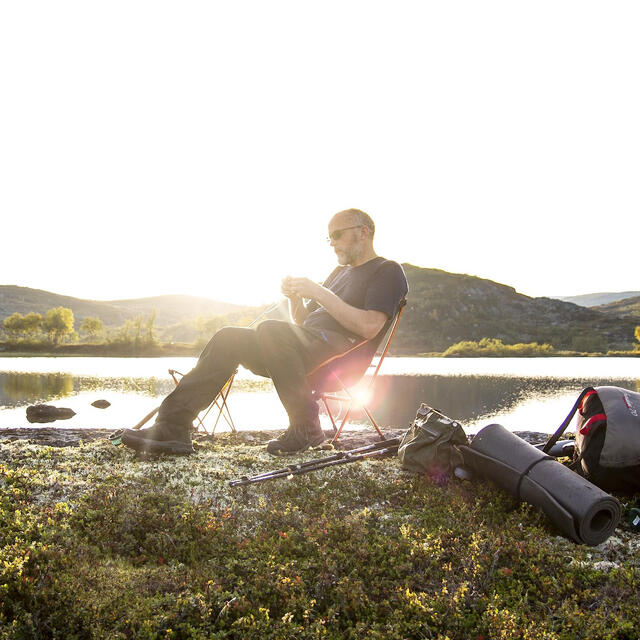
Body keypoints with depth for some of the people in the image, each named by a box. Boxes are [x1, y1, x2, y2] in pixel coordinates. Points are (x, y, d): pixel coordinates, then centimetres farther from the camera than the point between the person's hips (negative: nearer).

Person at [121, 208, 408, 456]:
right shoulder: (339, 271, 29)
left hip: (337, 348, -8)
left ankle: (306, 429, -24)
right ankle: (173, 425, -16)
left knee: (272, 329, -34)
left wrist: (320, 293, -13)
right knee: (229, 338, -7)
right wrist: (296, 297, 3)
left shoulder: (387, 271, 3)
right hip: (307, 349, 8)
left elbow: (368, 327, -15)